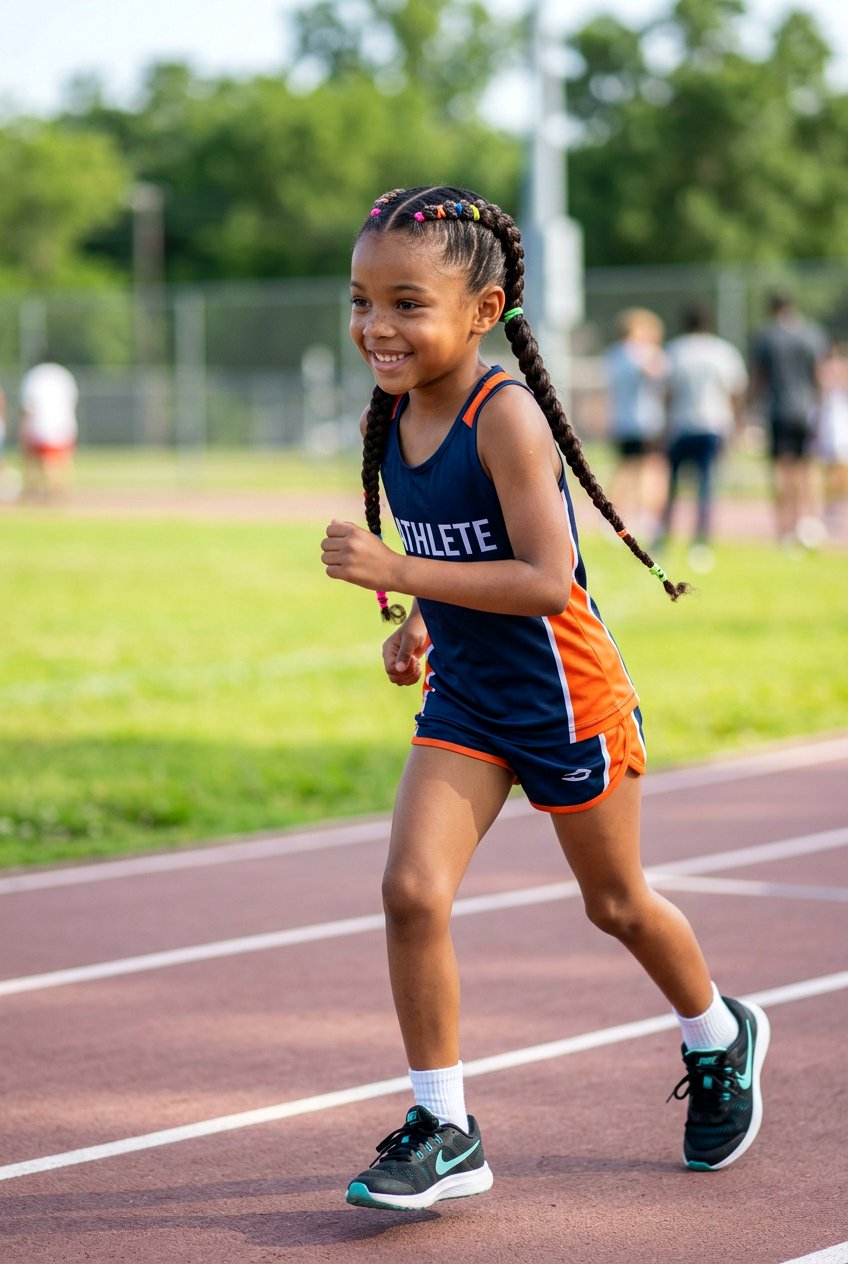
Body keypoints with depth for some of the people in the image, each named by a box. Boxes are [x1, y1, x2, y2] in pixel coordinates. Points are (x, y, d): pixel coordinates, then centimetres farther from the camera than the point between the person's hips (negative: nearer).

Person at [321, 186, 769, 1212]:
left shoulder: (505, 416, -23)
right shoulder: (391, 417, 0)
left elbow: (548, 580, -29)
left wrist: (398, 574, -32)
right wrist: (417, 624, 2)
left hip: (564, 698, -6)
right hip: (463, 700, 6)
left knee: (616, 904, 13)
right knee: (412, 890, -12)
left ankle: (721, 1039, 43)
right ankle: (443, 1129, -2)